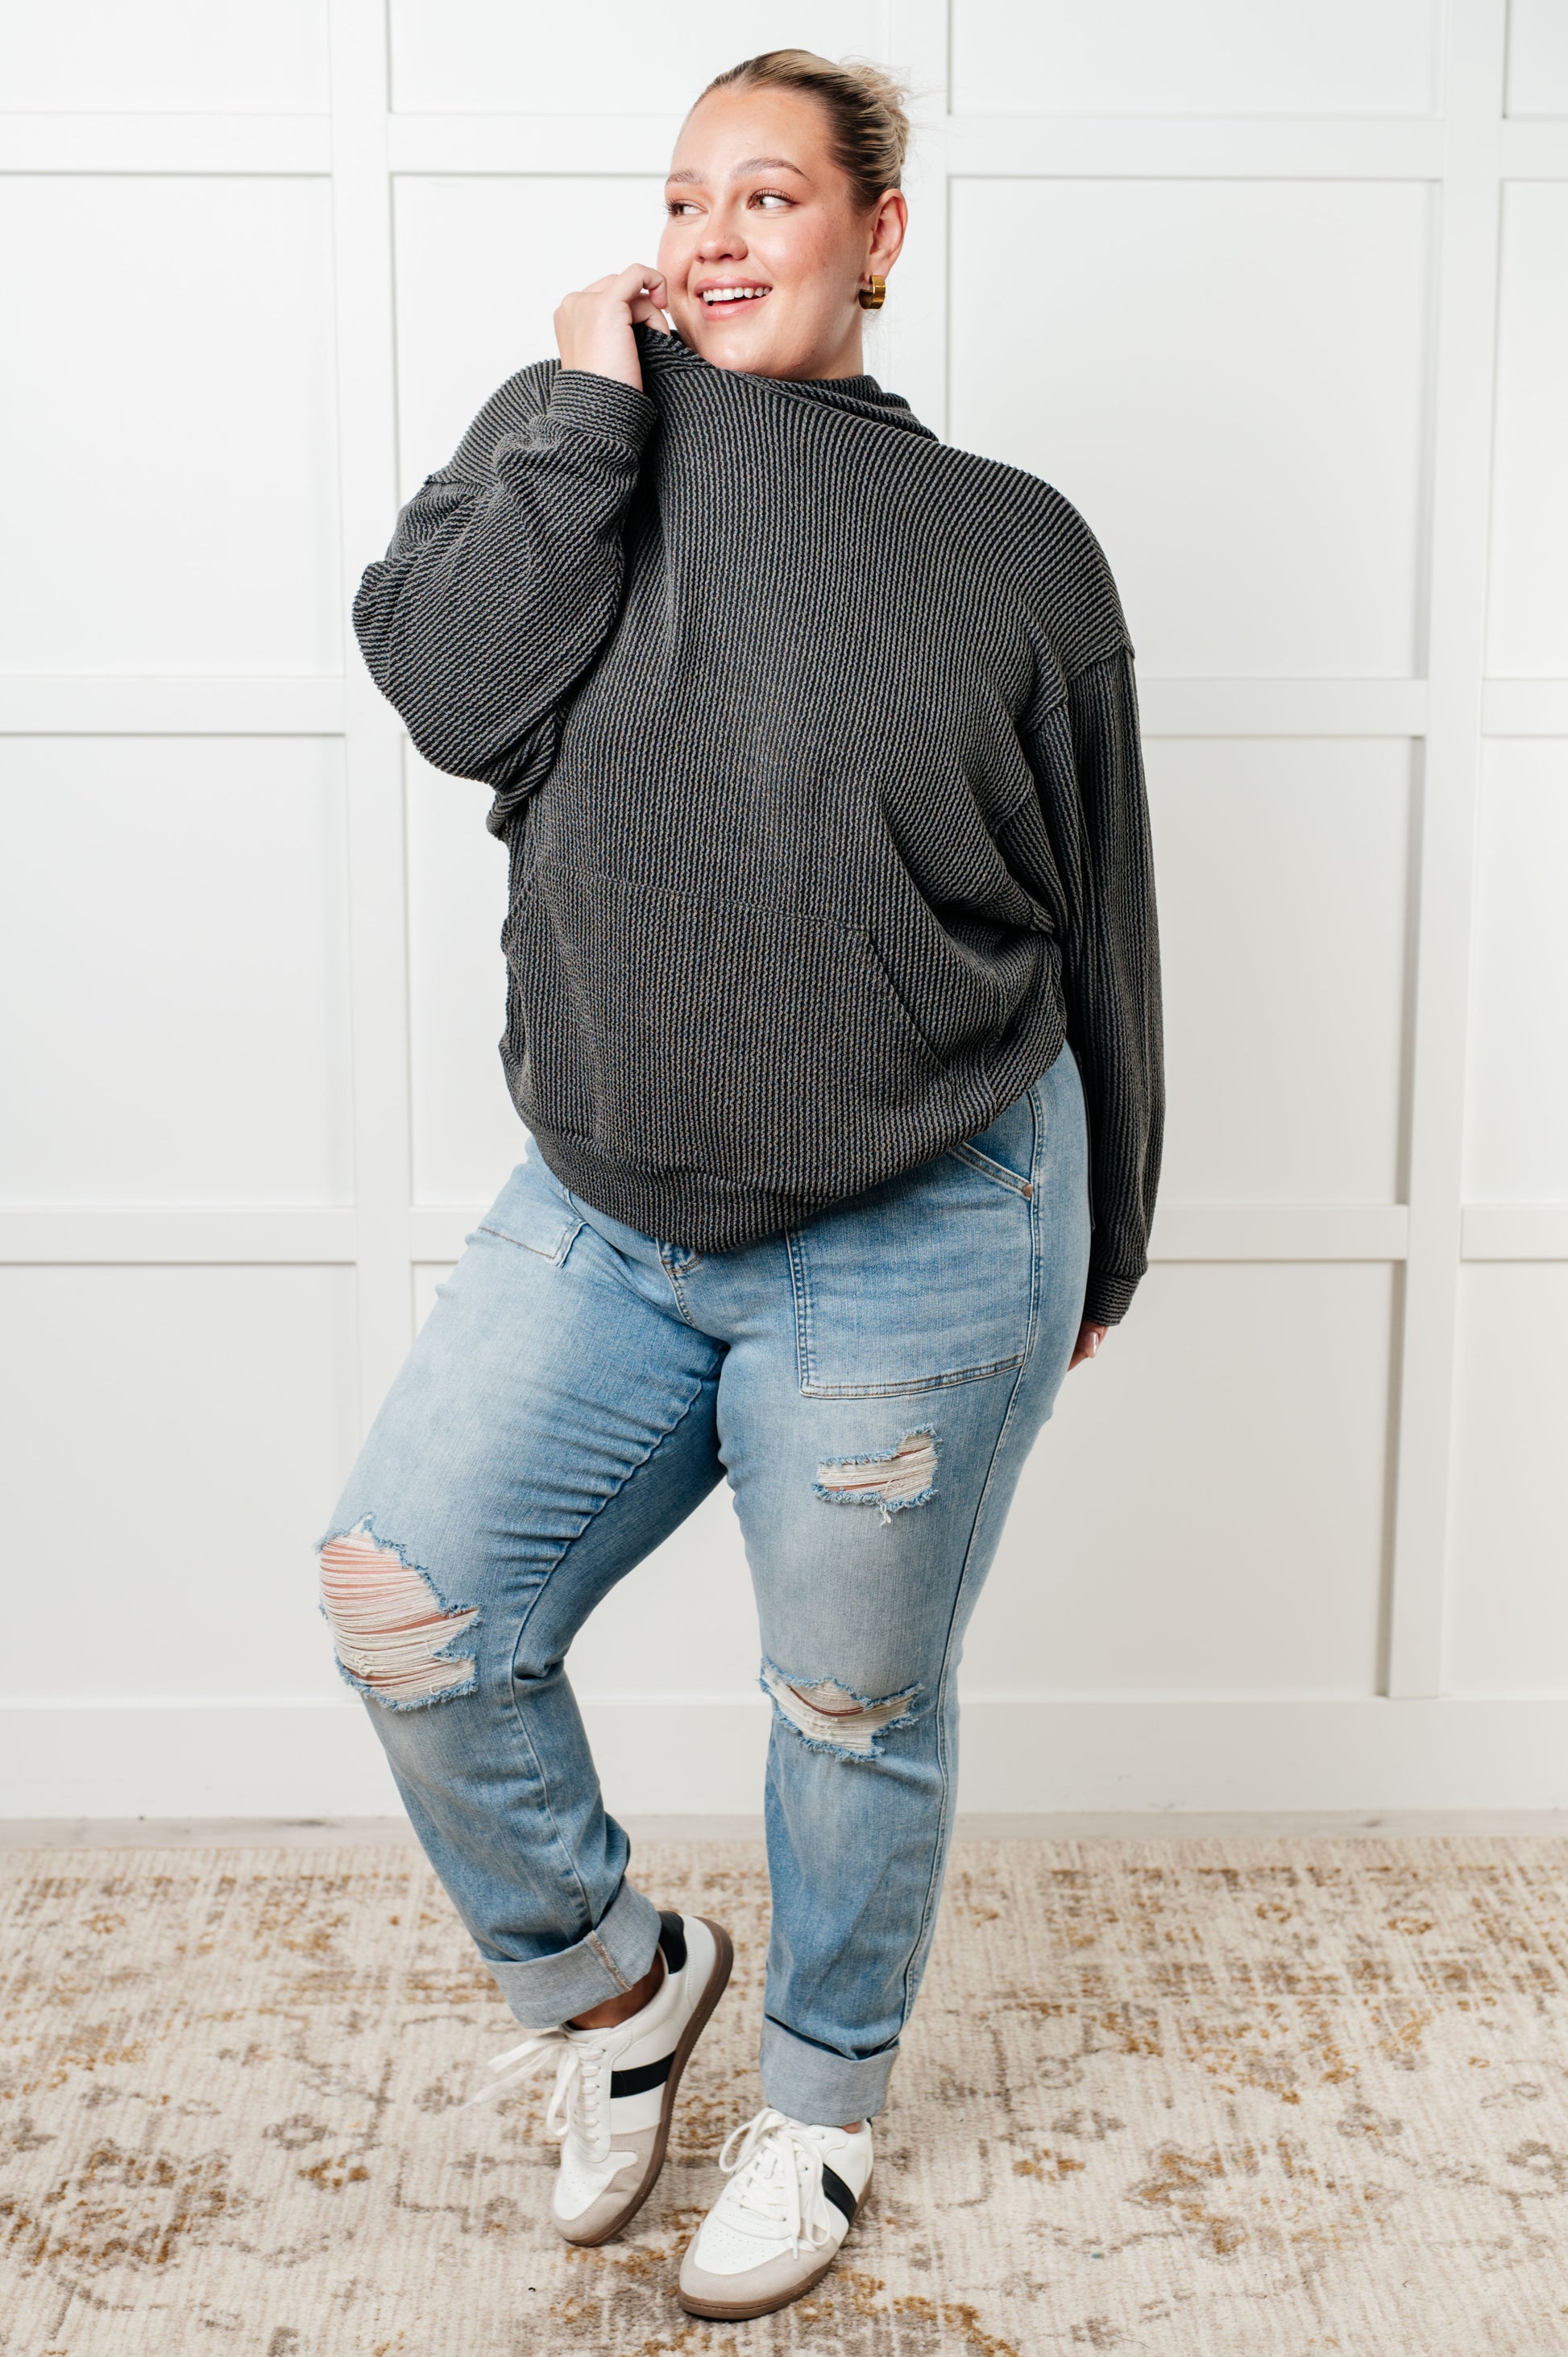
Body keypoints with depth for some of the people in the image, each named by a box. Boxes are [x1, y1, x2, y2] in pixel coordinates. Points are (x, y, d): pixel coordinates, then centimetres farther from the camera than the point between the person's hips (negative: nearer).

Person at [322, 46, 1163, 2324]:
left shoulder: (1012, 547, 1)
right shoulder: (575, 443, 7)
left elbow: (1098, 928, 6)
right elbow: (453, 692, -12)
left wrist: (1093, 1250, 10)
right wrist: (585, 409, -9)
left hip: (912, 1257, -2)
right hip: (601, 1221, 3)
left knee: (856, 1710, 10)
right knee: (403, 1601, -1)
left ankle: (825, 2102, 38)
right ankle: (615, 1980, 27)